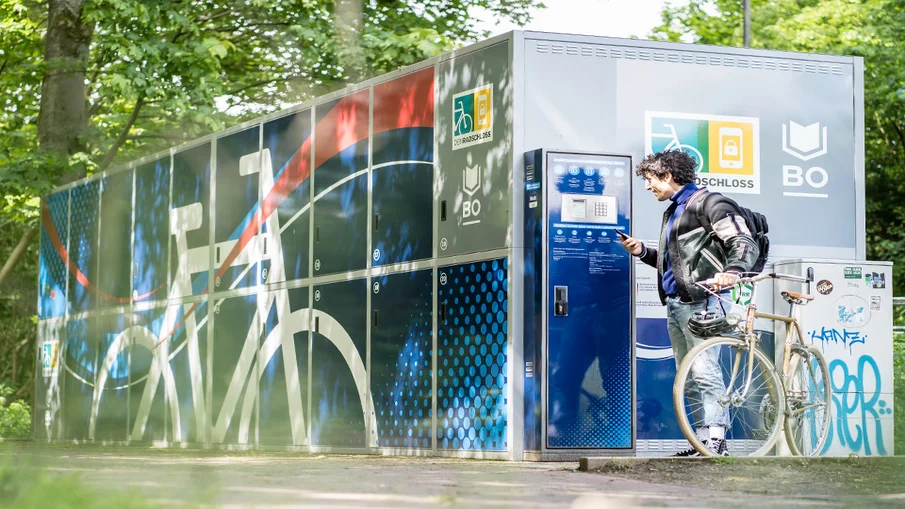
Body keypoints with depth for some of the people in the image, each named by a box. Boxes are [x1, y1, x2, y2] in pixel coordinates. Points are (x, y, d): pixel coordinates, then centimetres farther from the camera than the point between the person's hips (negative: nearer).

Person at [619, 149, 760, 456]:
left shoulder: (708, 203, -5)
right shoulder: (672, 212, 24)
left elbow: (745, 243, -14)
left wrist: (731, 271, -33)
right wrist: (642, 252, 14)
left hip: (700, 301, -10)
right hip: (674, 304, 10)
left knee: (704, 371, -15)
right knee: (689, 380, 8)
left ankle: (717, 439, -17)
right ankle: (703, 440, 10)